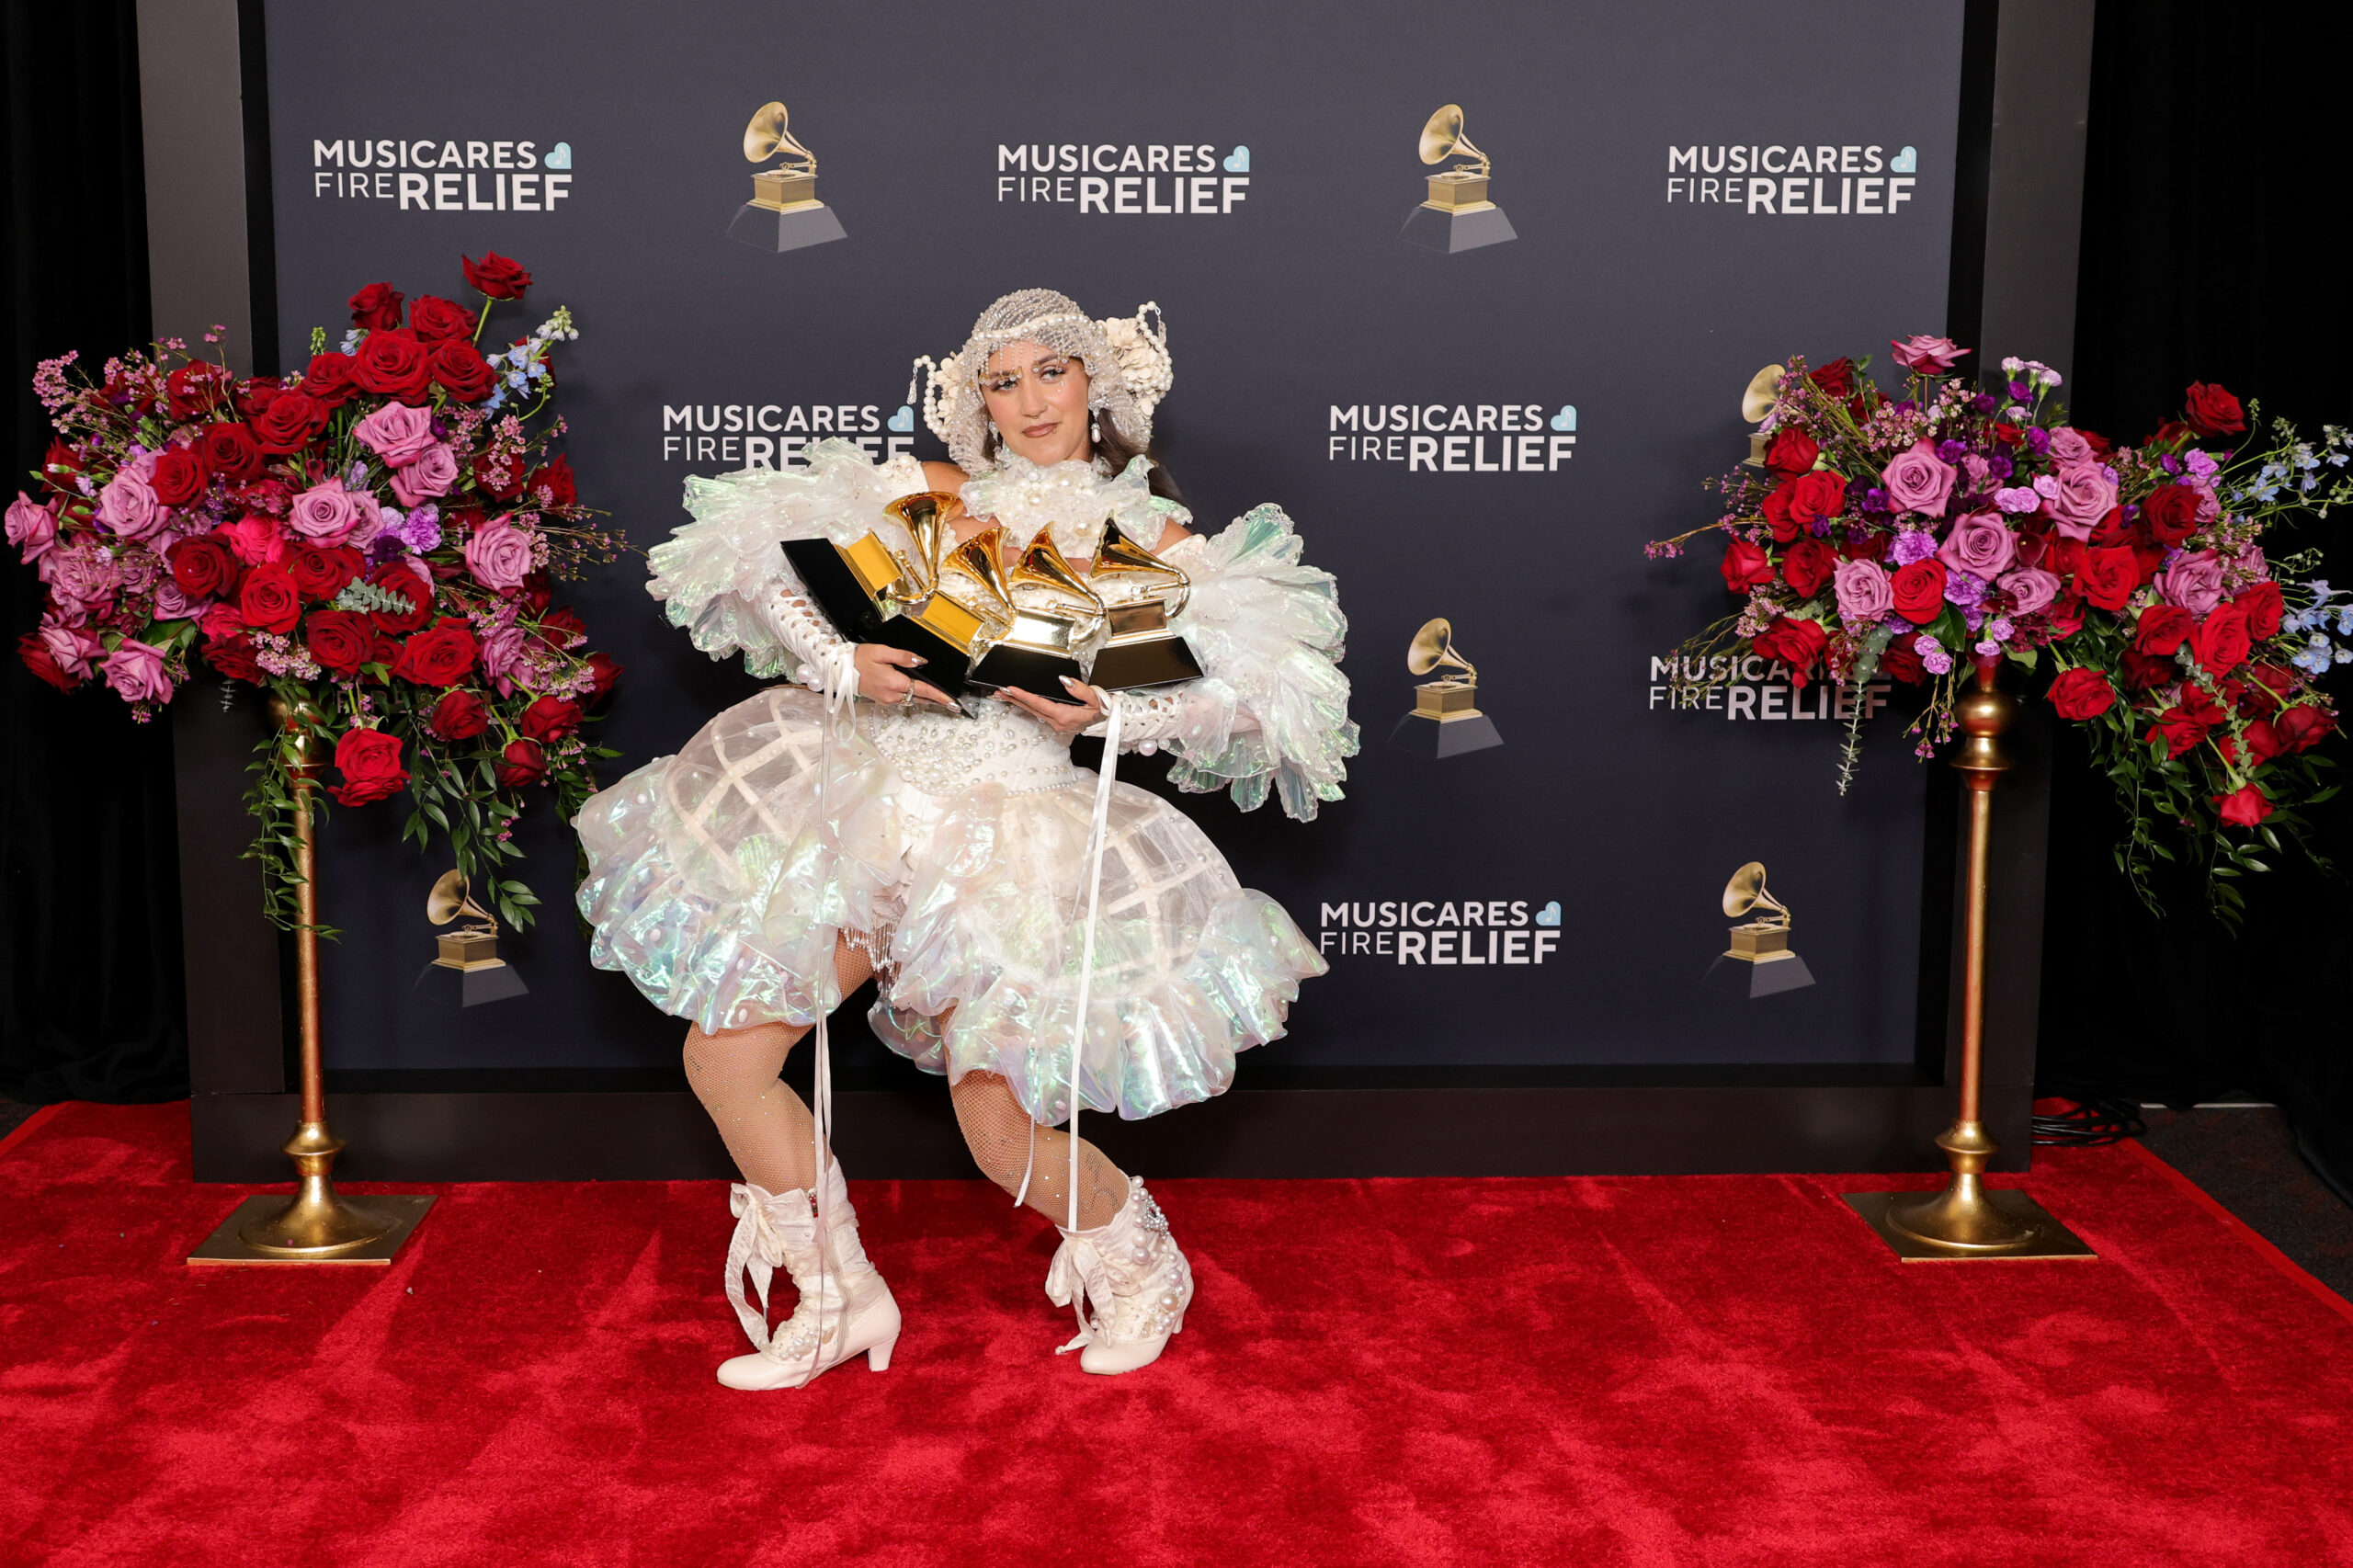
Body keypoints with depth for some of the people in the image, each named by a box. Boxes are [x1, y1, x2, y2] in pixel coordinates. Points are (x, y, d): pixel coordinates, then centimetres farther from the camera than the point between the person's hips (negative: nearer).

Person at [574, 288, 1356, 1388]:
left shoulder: (1152, 533, 5)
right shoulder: (932, 495, 9)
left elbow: (1252, 687, -4)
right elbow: (756, 551, 2)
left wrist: (1108, 718, -16)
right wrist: (841, 665, -12)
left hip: (1014, 814, -3)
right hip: (872, 794, 4)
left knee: (1004, 1136, -11)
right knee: (722, 1054, -1)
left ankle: (1137, 1260, 22)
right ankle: (837, 1297, 17)